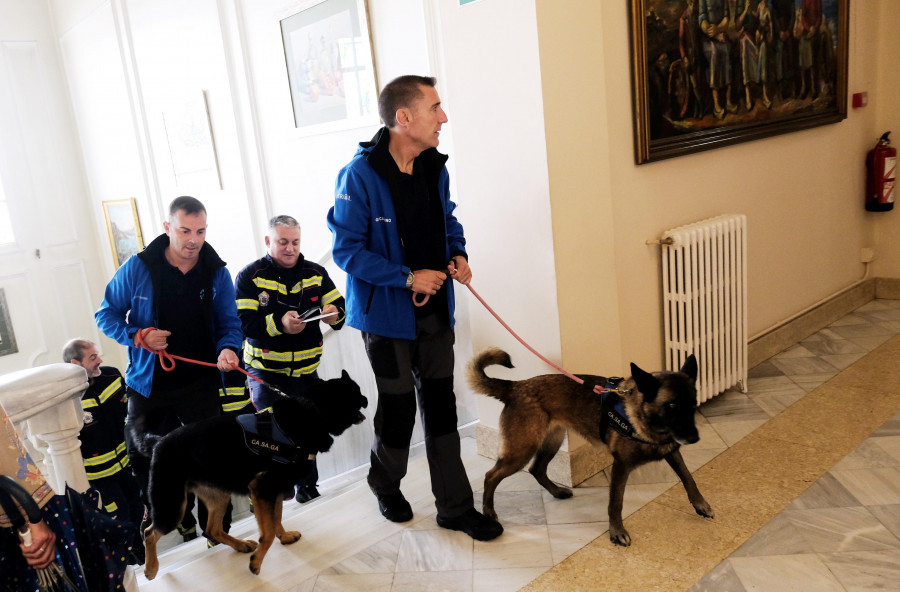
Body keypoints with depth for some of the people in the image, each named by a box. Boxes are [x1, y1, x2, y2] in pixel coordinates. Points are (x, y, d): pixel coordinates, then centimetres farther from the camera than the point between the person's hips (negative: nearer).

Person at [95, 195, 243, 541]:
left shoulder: (217, 273, -6)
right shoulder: (137, 269, -10)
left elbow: (229, 324, -1)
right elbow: (106, 314, 1)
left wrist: (228, 349, -24)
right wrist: (137, 336, -18)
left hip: (200, 383, 0)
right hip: (148, 384, 1)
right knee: (144, 457, 16)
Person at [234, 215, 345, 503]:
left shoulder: (316, 273, 5)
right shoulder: (249, 276, -5)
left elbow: (339, 307, 4)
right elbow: (242, 323, -15)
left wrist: (334, 314, -20)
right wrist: (279, 323, -30)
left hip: (306, 371, 3)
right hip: (266, 371, -3)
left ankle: (308, 488, 27)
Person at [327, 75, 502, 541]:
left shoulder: (434, 168, 2)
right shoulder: (361, 175, -18)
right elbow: (347, 248, -16)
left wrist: (458, 254, -1)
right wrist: (406, 277, -22)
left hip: (435, 308, 6)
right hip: (387, 311, -6)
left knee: (441, 406, 10)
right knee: (398, 406, 6)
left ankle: (455, 507, 23)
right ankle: (386, 484, 38)